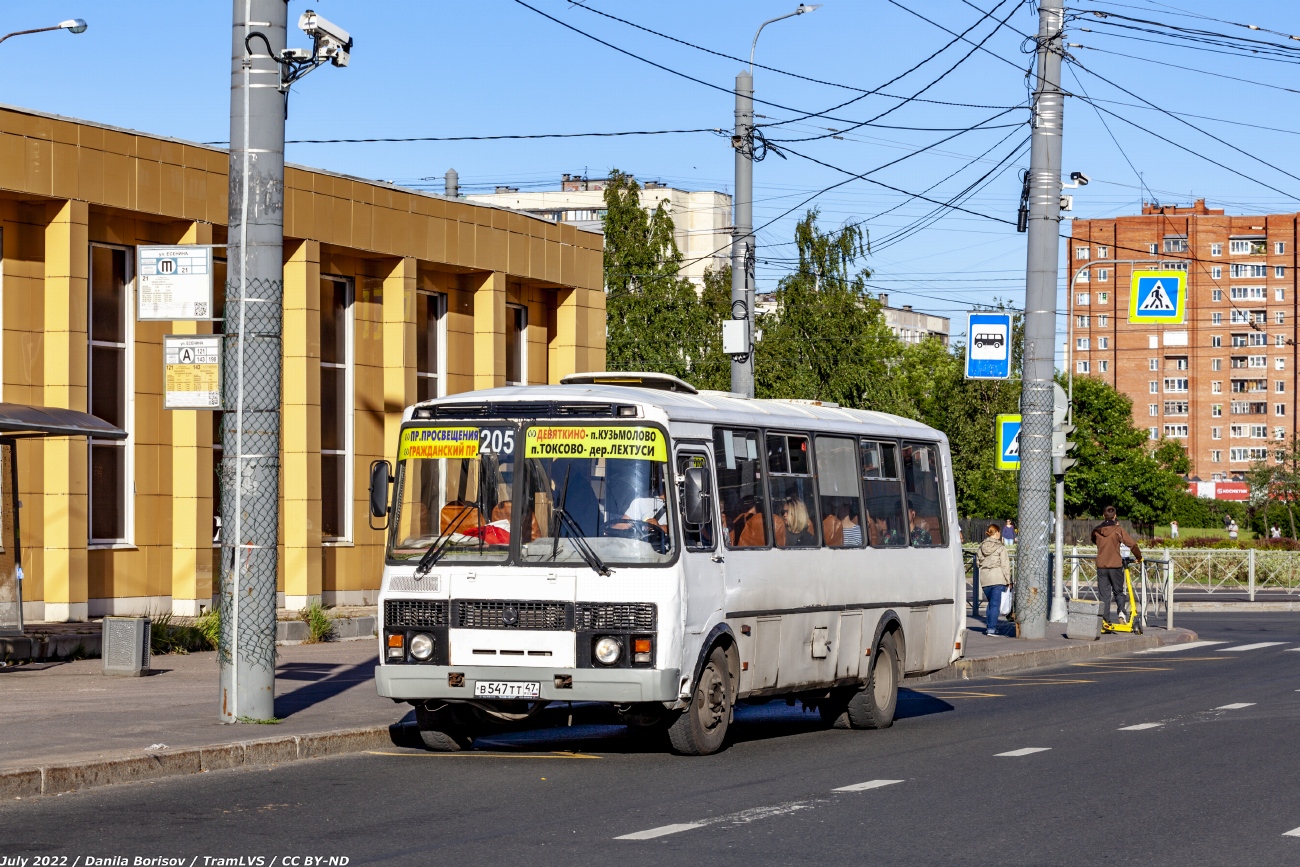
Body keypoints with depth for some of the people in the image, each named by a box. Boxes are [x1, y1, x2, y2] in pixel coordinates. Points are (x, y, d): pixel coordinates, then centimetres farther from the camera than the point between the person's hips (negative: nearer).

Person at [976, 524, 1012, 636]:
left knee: (990, 603, 19)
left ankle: (989, 626, 20)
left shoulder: (981, 547, 8)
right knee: (995, 604, -3)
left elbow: (978, 562, 15)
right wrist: (1008, 581, -2)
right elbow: (1005, 565, -7)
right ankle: (991, 628, -9)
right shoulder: (1000, 548, -7)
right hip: (998, 578, -5)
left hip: (984, 579, 5)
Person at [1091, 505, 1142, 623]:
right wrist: (1138, 557, 6)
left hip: (1101, 566, 2)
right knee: (1118, 591, 11)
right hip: (1115, 565, -2)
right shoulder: (1118, 529, -6)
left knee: (1104, 594, 6)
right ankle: (1121, 611, -13)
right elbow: (1132, 544, -9)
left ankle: (1104, 619, 1)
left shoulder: (1096, 530, 3)